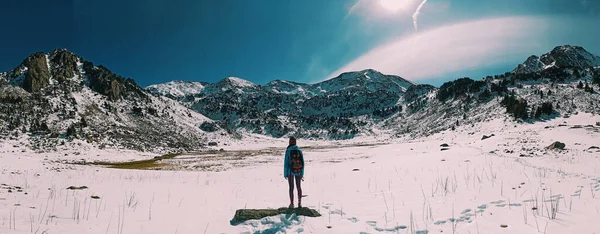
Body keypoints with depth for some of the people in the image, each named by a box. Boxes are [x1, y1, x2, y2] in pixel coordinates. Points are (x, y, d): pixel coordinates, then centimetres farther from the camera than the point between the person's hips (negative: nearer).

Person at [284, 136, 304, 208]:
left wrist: (285, 174, -4)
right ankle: (299, 203, 11)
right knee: (298, 187, 16)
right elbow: (302, 163, 0)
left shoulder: (288, 151, -11)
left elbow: (286, 163, -12)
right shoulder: (299, 150, 0)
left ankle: (292, 204, 8)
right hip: (298, 171, 3)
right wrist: (302, 173, 8)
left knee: (291, 188, 6)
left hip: (290, 171, -3)